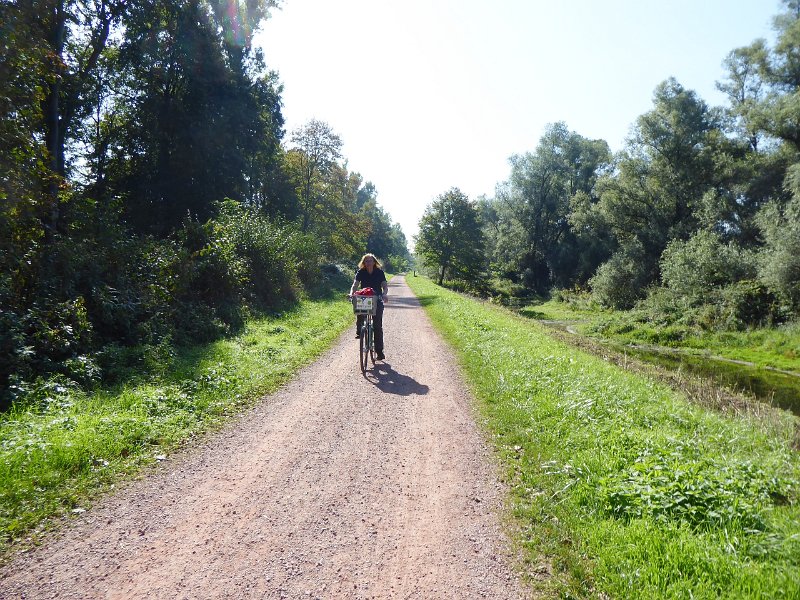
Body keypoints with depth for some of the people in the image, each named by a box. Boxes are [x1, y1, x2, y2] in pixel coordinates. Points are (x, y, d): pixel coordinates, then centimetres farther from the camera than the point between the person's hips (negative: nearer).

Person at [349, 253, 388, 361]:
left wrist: (384, 294, -32)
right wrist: (351, 293, -33)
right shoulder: (361, 272, -1)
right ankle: (359, 331, -9)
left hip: (377, 300, -1)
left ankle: (379, 351, 1)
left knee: (378, 326, -5)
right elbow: (355, 285, -12)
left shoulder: (379, 272, -3)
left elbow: (385, 286, -11)